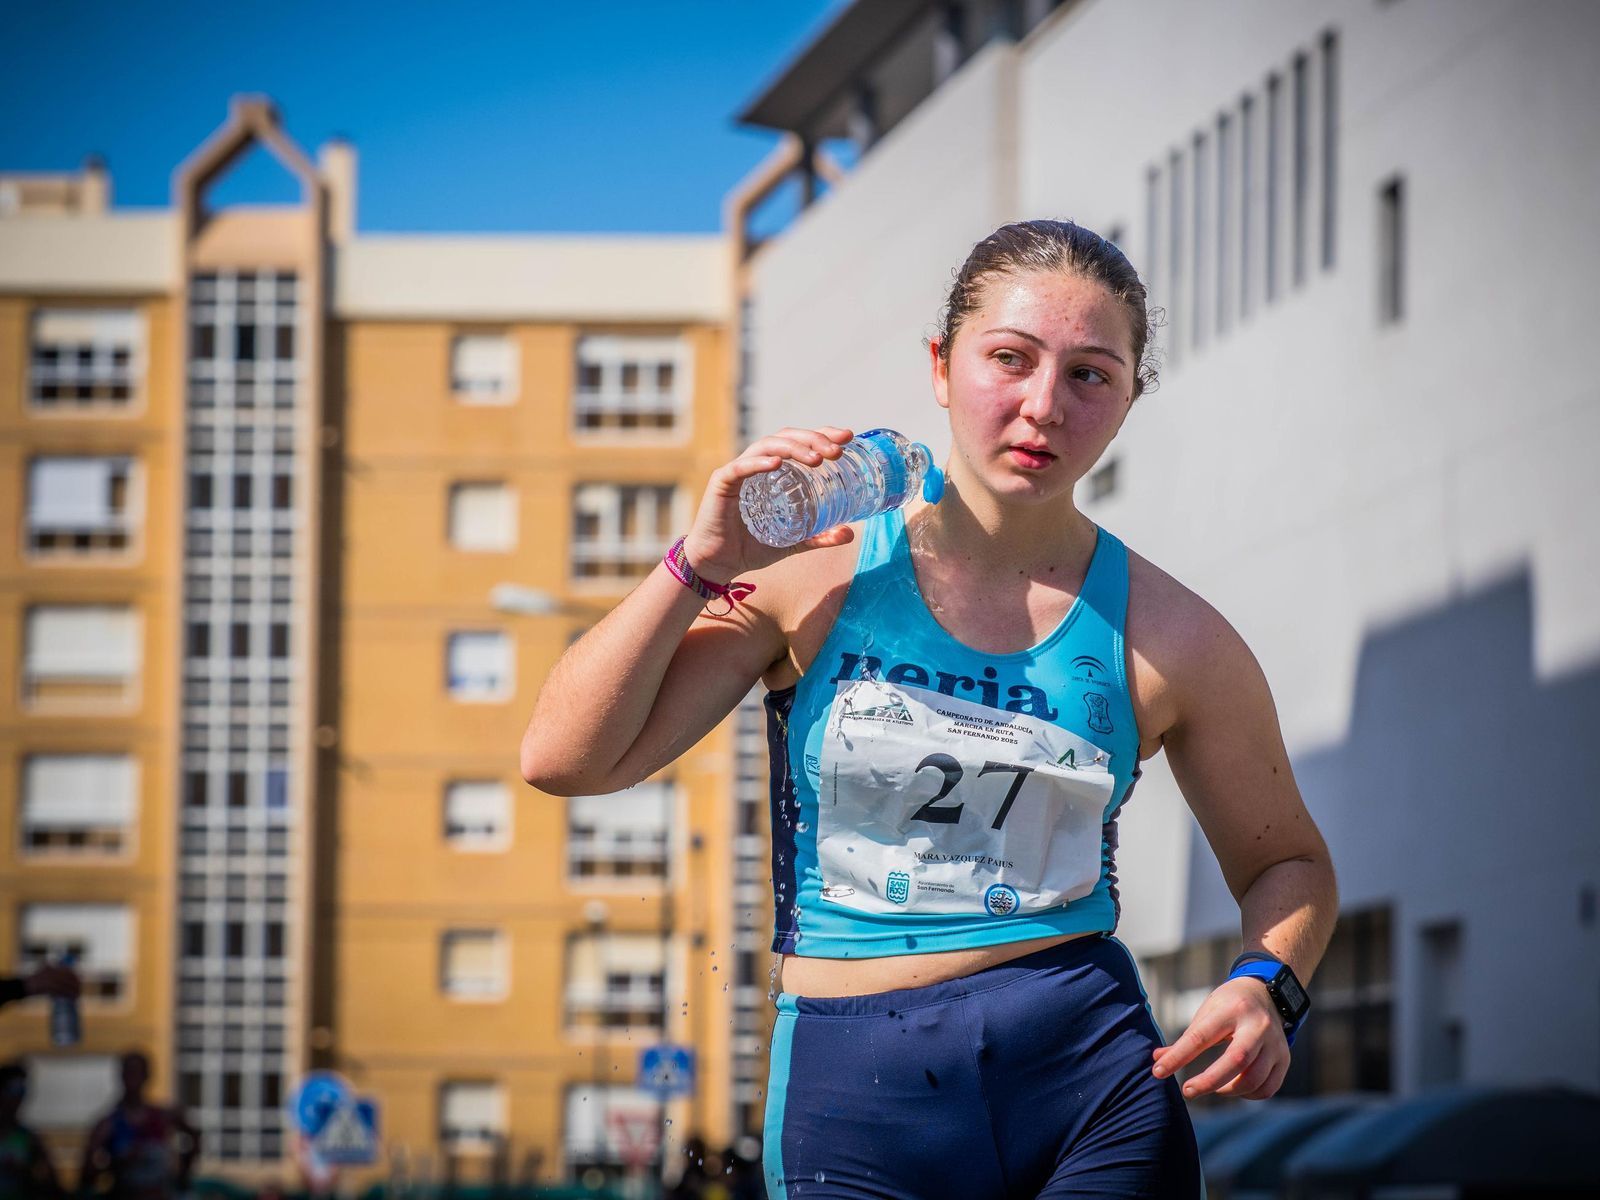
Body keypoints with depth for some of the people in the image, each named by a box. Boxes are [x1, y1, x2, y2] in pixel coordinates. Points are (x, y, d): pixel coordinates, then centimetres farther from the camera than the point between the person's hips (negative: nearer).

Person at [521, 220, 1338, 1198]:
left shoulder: (1168, 638, 1)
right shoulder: (817, 581, -1)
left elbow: (1289, 864, 14)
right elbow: (566, 759, -4)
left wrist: (1263, 988, -7)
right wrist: (701, 565, -12)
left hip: (1094, 1085, 1)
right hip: (851, 1098, 0)